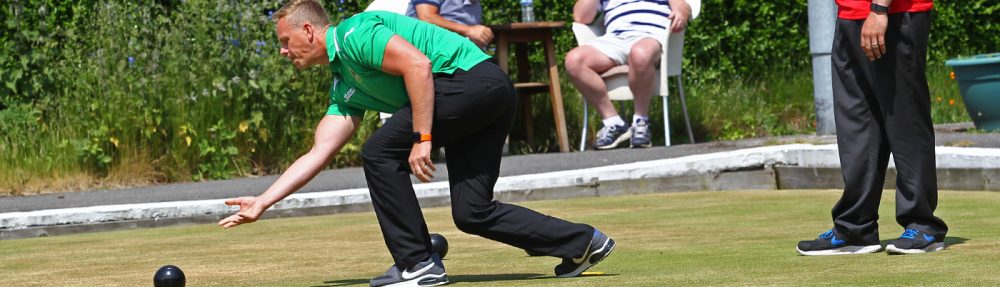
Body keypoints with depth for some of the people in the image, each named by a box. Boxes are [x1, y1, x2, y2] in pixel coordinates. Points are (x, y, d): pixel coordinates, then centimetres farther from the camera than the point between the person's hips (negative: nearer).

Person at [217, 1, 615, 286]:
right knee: (472, 214, 6)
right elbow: (317, 155, 21)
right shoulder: (344, 87, 21)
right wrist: (262, 202, 18)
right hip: (490, 99, 10)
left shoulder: (354, 33, -7)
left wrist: (422, 139, -21)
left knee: (381, 151, -9)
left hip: (470, 76, -10)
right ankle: (584, 242, 15)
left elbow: (418, 65, -20)